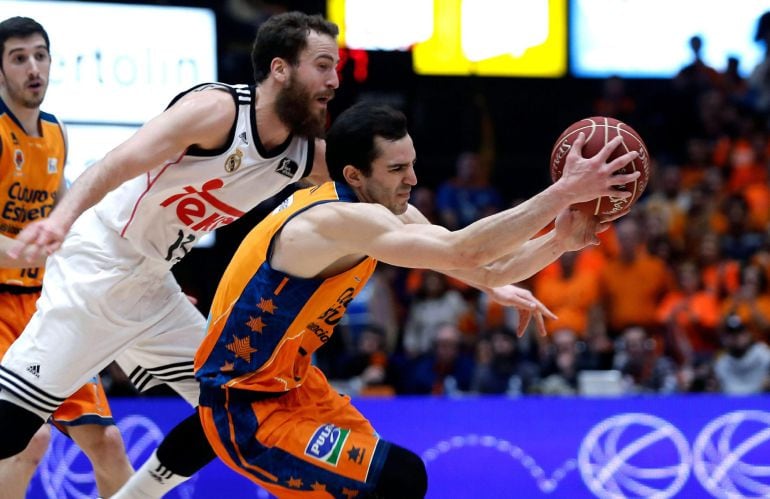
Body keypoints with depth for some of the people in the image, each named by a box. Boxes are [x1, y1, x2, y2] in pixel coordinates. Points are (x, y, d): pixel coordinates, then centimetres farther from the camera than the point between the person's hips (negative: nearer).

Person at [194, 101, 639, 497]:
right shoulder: (340, 220, -28)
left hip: (291, 383, 10)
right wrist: (564, 191, -38)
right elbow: (464, 253, -38)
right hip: (244, 411, -10)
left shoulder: (388, 210, 2)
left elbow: (484, 269, 2)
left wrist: (560, 240, -15)